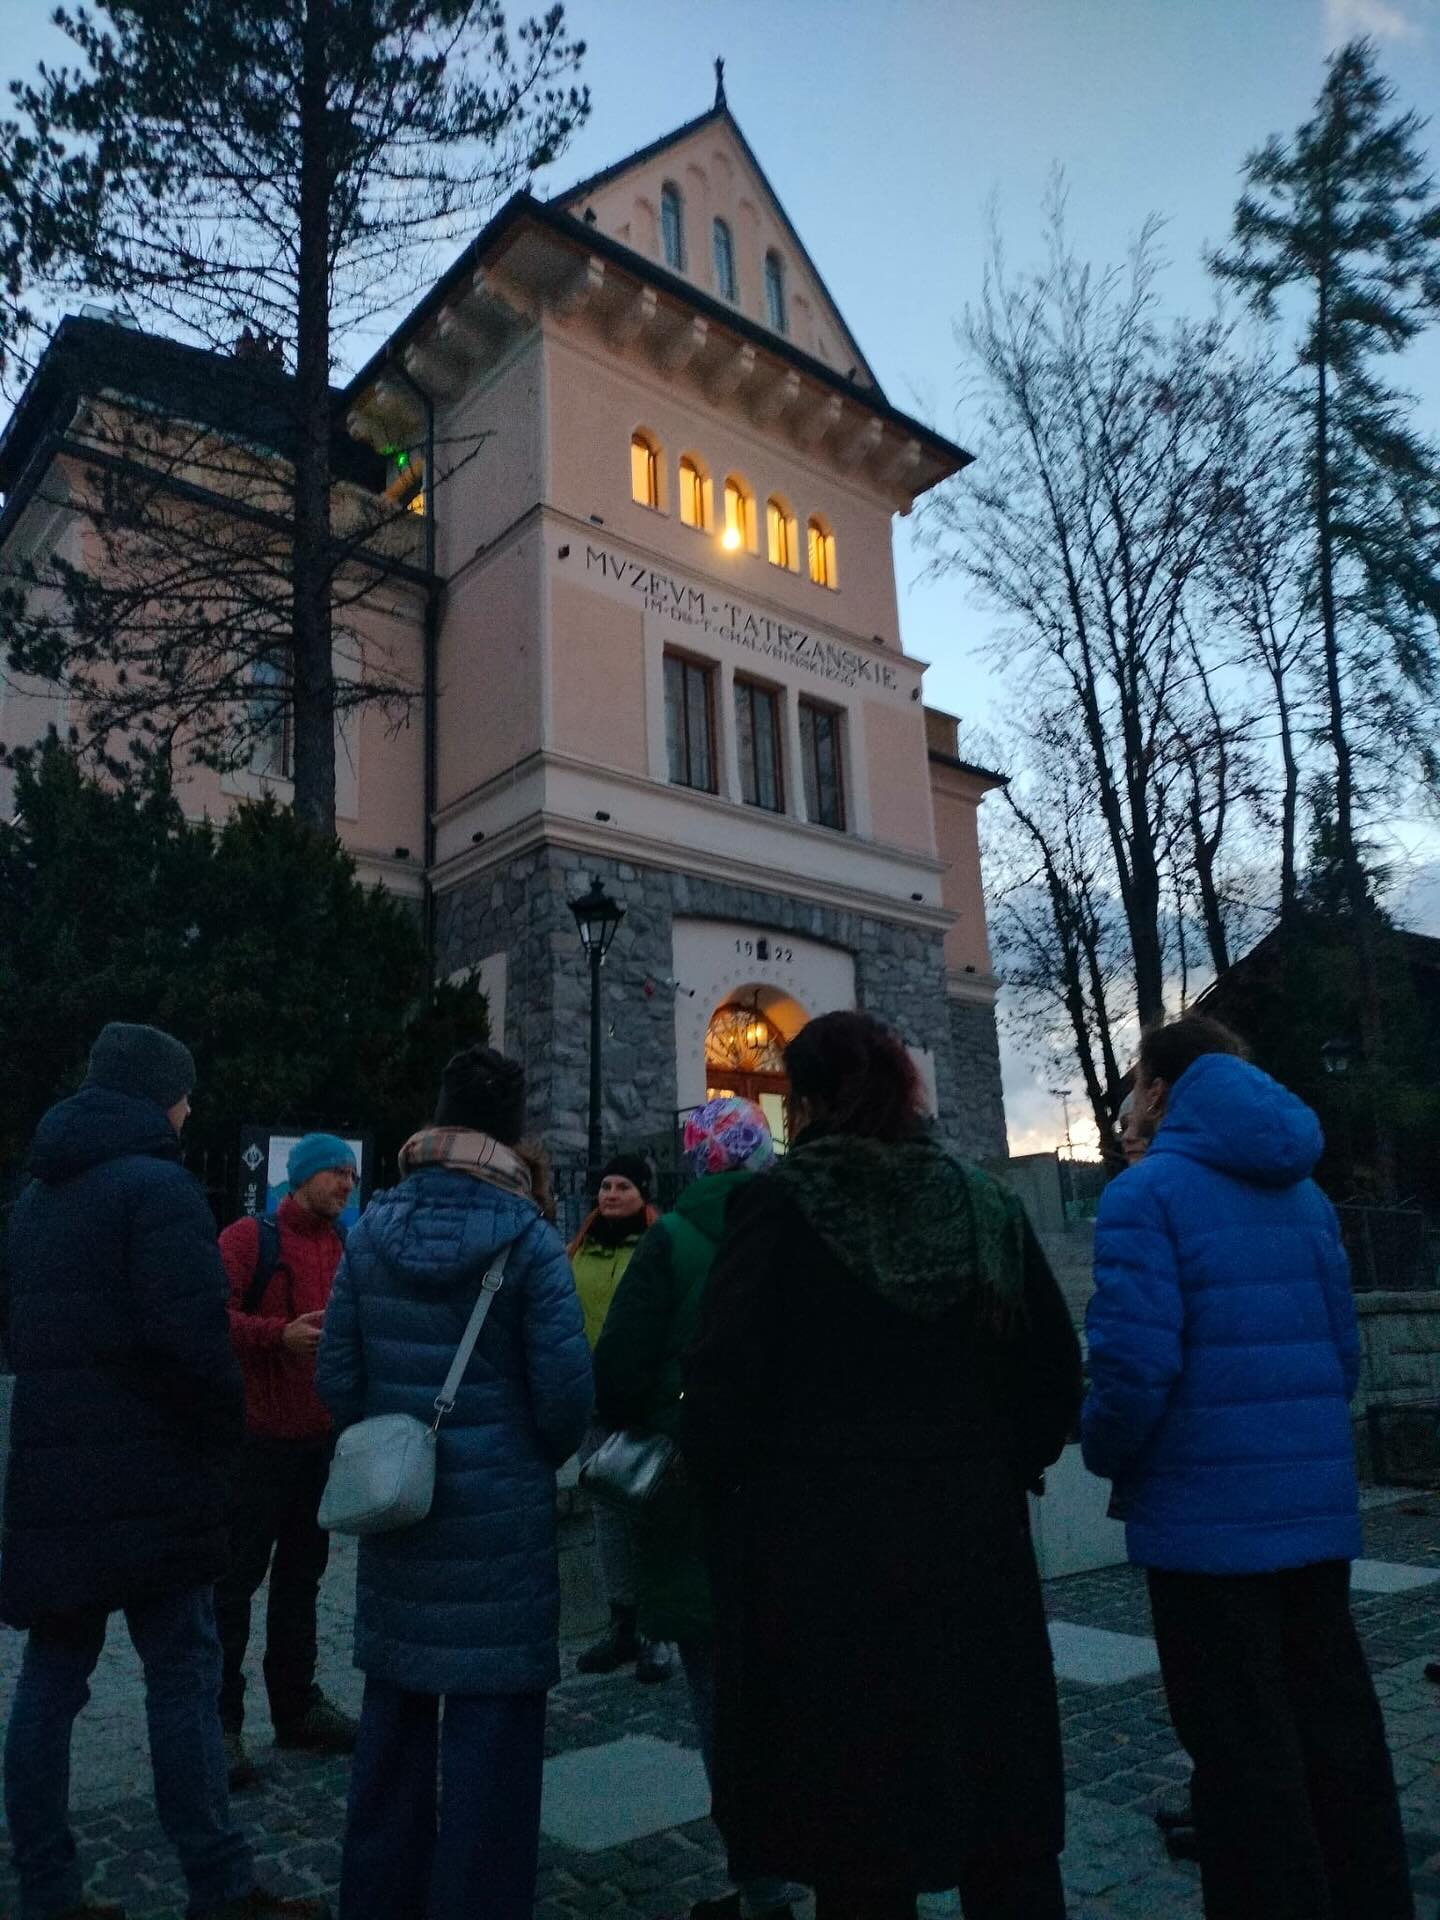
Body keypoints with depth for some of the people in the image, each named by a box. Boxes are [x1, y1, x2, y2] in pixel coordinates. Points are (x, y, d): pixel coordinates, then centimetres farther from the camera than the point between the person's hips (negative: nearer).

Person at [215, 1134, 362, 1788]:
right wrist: (280, 1334, -28)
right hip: (257, 1437, -6)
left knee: (301, 1576, 17)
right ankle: (220, 1721, 13)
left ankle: (296, 1706, 30)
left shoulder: (347, 1250, 9)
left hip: (322, 1438, 7)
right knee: (236, 1578, 1)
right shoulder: (249, 1239, -9)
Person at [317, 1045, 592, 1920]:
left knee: (395, 1712, 20)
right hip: (501, 1510, -5)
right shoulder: (527, 1238, -13)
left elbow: (338, 1374, -2)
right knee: (490, 1719, 8)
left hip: (397, 1505, 5)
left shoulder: (373, 1230, -2)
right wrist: (538, 1459, 5)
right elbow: (565, 1389, -15)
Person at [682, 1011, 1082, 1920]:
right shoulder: (987, 1204, 1)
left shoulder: (779, 1204, -11)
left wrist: (728, 1489, 4)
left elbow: (722, 1385, -14)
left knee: (856, 1837, 13)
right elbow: (1056, 1376, 4)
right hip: (973, 1546, 4)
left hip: (820, 1554, -3)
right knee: (1007, 1837, 19)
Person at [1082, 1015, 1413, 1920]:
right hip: (1317, 1505, 7)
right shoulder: (1303, 1191, 10)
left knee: (1244, 1752, 5)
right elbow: (1342, 1347, 14)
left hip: (1209, 1513, -7)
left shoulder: (1148, 1192, -12)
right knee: (1336, 1726, 18)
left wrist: (1108, 1456, -1)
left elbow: (1135, 1362, -19)